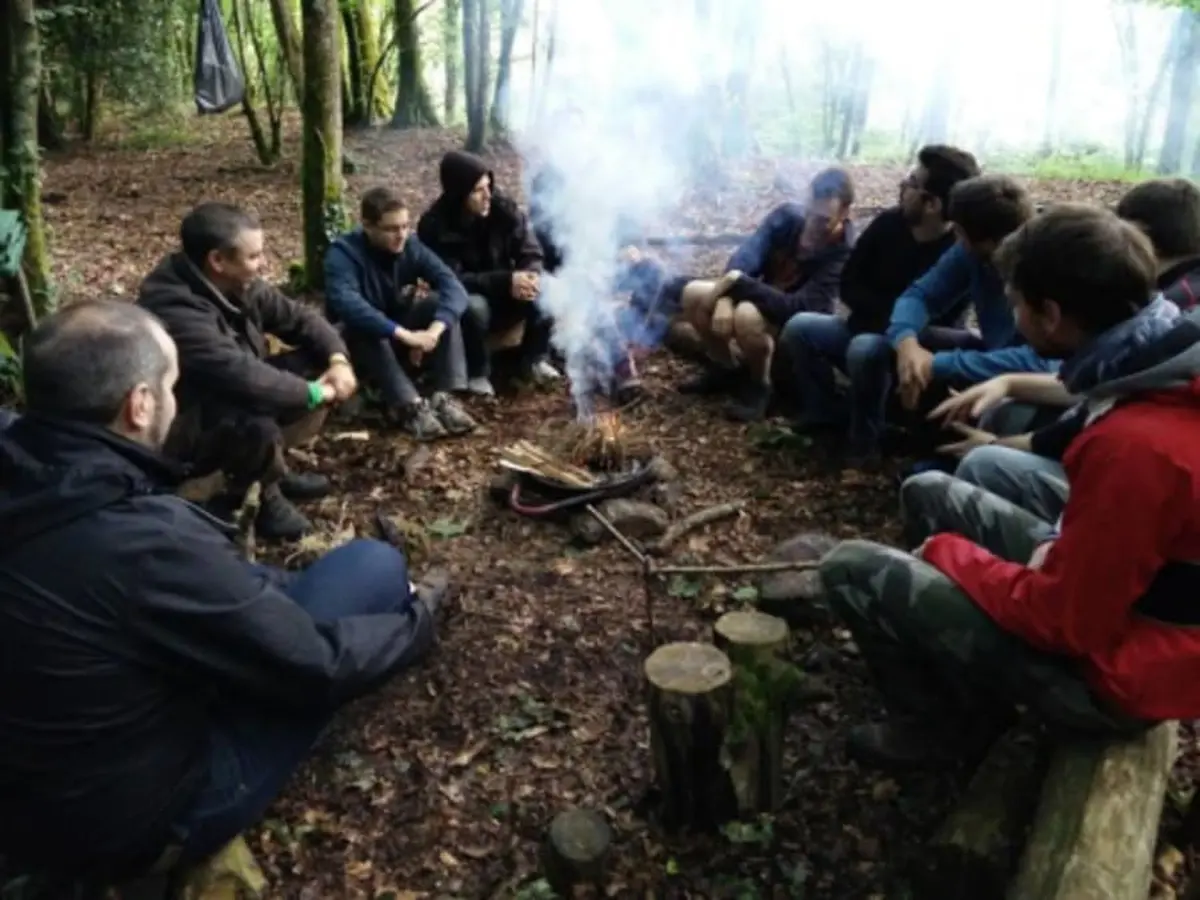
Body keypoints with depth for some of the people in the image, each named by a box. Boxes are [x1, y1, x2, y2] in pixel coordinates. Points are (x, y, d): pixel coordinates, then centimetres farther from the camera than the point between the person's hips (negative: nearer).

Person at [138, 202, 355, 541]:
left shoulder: (238, 285, -6)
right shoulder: (173, 309, -32)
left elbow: (299, 317, 4)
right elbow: (241, 376, -41)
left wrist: (338, 359, -14)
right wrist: (316, 392, -29)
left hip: (233, 396, 9)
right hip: (180, 428, -9)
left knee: (316, 364, -2)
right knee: (257, 420, -38)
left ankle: (268, 468, 5)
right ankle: (266, 496, -6)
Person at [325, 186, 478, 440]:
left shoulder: (410, 245, -11)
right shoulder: (343, 252, -24)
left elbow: (452, 285, -24)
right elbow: (346, 304, -43)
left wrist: (435, 329, -42)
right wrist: (404, 335, -50)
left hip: (399, 335, 4)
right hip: (359, 341, -4)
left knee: (440, 303, -20)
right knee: (366, 328, -36)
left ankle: (443, 397, -27)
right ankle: (409, 406, -39)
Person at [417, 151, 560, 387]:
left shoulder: (504, 208, -10)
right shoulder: (435, 226, -20)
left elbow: (531, 253, -6)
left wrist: (531, 276, -32)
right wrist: (506, 281, -34)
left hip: (506, 298, 4)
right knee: (474, 307, -38)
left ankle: (535, 359, -1)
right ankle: (477, 375, -12)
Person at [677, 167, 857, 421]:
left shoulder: (842, 253, -26)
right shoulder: (788, 216, -12)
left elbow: (798, 308, -36)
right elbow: (744, 257, -20)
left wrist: (737, 282, -37)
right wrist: (725, 299, -39)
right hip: (763, 299, 6)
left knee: (748, 315, -37)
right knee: (693, 294, -12)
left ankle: (759, 386, -10)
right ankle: (727, 367, 9)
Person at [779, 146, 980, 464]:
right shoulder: (888, 223, -5)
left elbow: (927, 321, -25)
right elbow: (849, 284, -1)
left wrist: (886, 317, -19)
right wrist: (888, 311, -13)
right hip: (866, 328, 6)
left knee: (864, 350, -36)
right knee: (797, 328, -12)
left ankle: (865, 438, -15)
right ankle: (828, 412, 3)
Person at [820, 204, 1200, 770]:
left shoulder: (1131, 443, -35)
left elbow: (1064, 621, -26)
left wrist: (947, 551, -12)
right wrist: (1062, 546, 0)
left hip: (1110, 669, -9)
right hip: (1117, 599, 9)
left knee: (850, 571, -11)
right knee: (929, 493, 15)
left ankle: (945, 724, 13)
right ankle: (965, 680, 21)